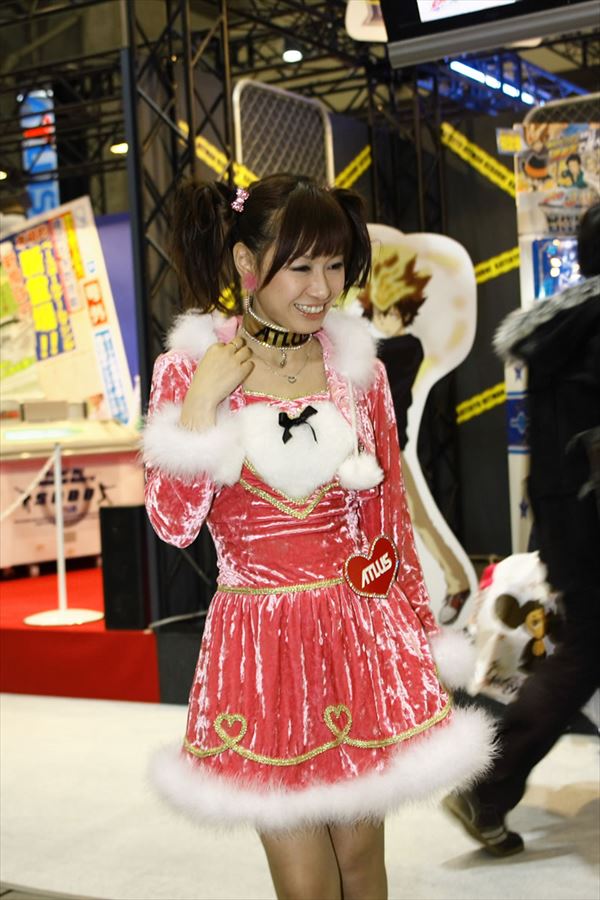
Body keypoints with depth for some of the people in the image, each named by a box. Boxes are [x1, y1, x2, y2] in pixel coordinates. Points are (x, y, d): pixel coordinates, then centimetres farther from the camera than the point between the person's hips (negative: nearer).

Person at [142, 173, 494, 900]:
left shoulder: (358, 369, 2)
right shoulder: (187, 370, -4)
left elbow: (389, 515, 8)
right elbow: (173, 523, -11)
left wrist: (421, 639, 12)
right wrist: (201, 400, -18)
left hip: (362, 635, 2)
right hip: (260, 646, -2)